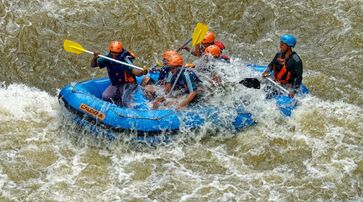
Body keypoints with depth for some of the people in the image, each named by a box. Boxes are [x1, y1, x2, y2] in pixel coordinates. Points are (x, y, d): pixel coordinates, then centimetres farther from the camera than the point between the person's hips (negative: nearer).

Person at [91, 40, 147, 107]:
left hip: (127, 84, -6)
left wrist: (142, 72, -61)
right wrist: (95, 58, -28)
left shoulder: (125, 60, -24)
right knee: (105, 96, -9)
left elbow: (133, 71, -39)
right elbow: (93, 65, -6)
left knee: (125, 102, -24)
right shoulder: (108, 59, -9)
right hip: (115, 84, 6)